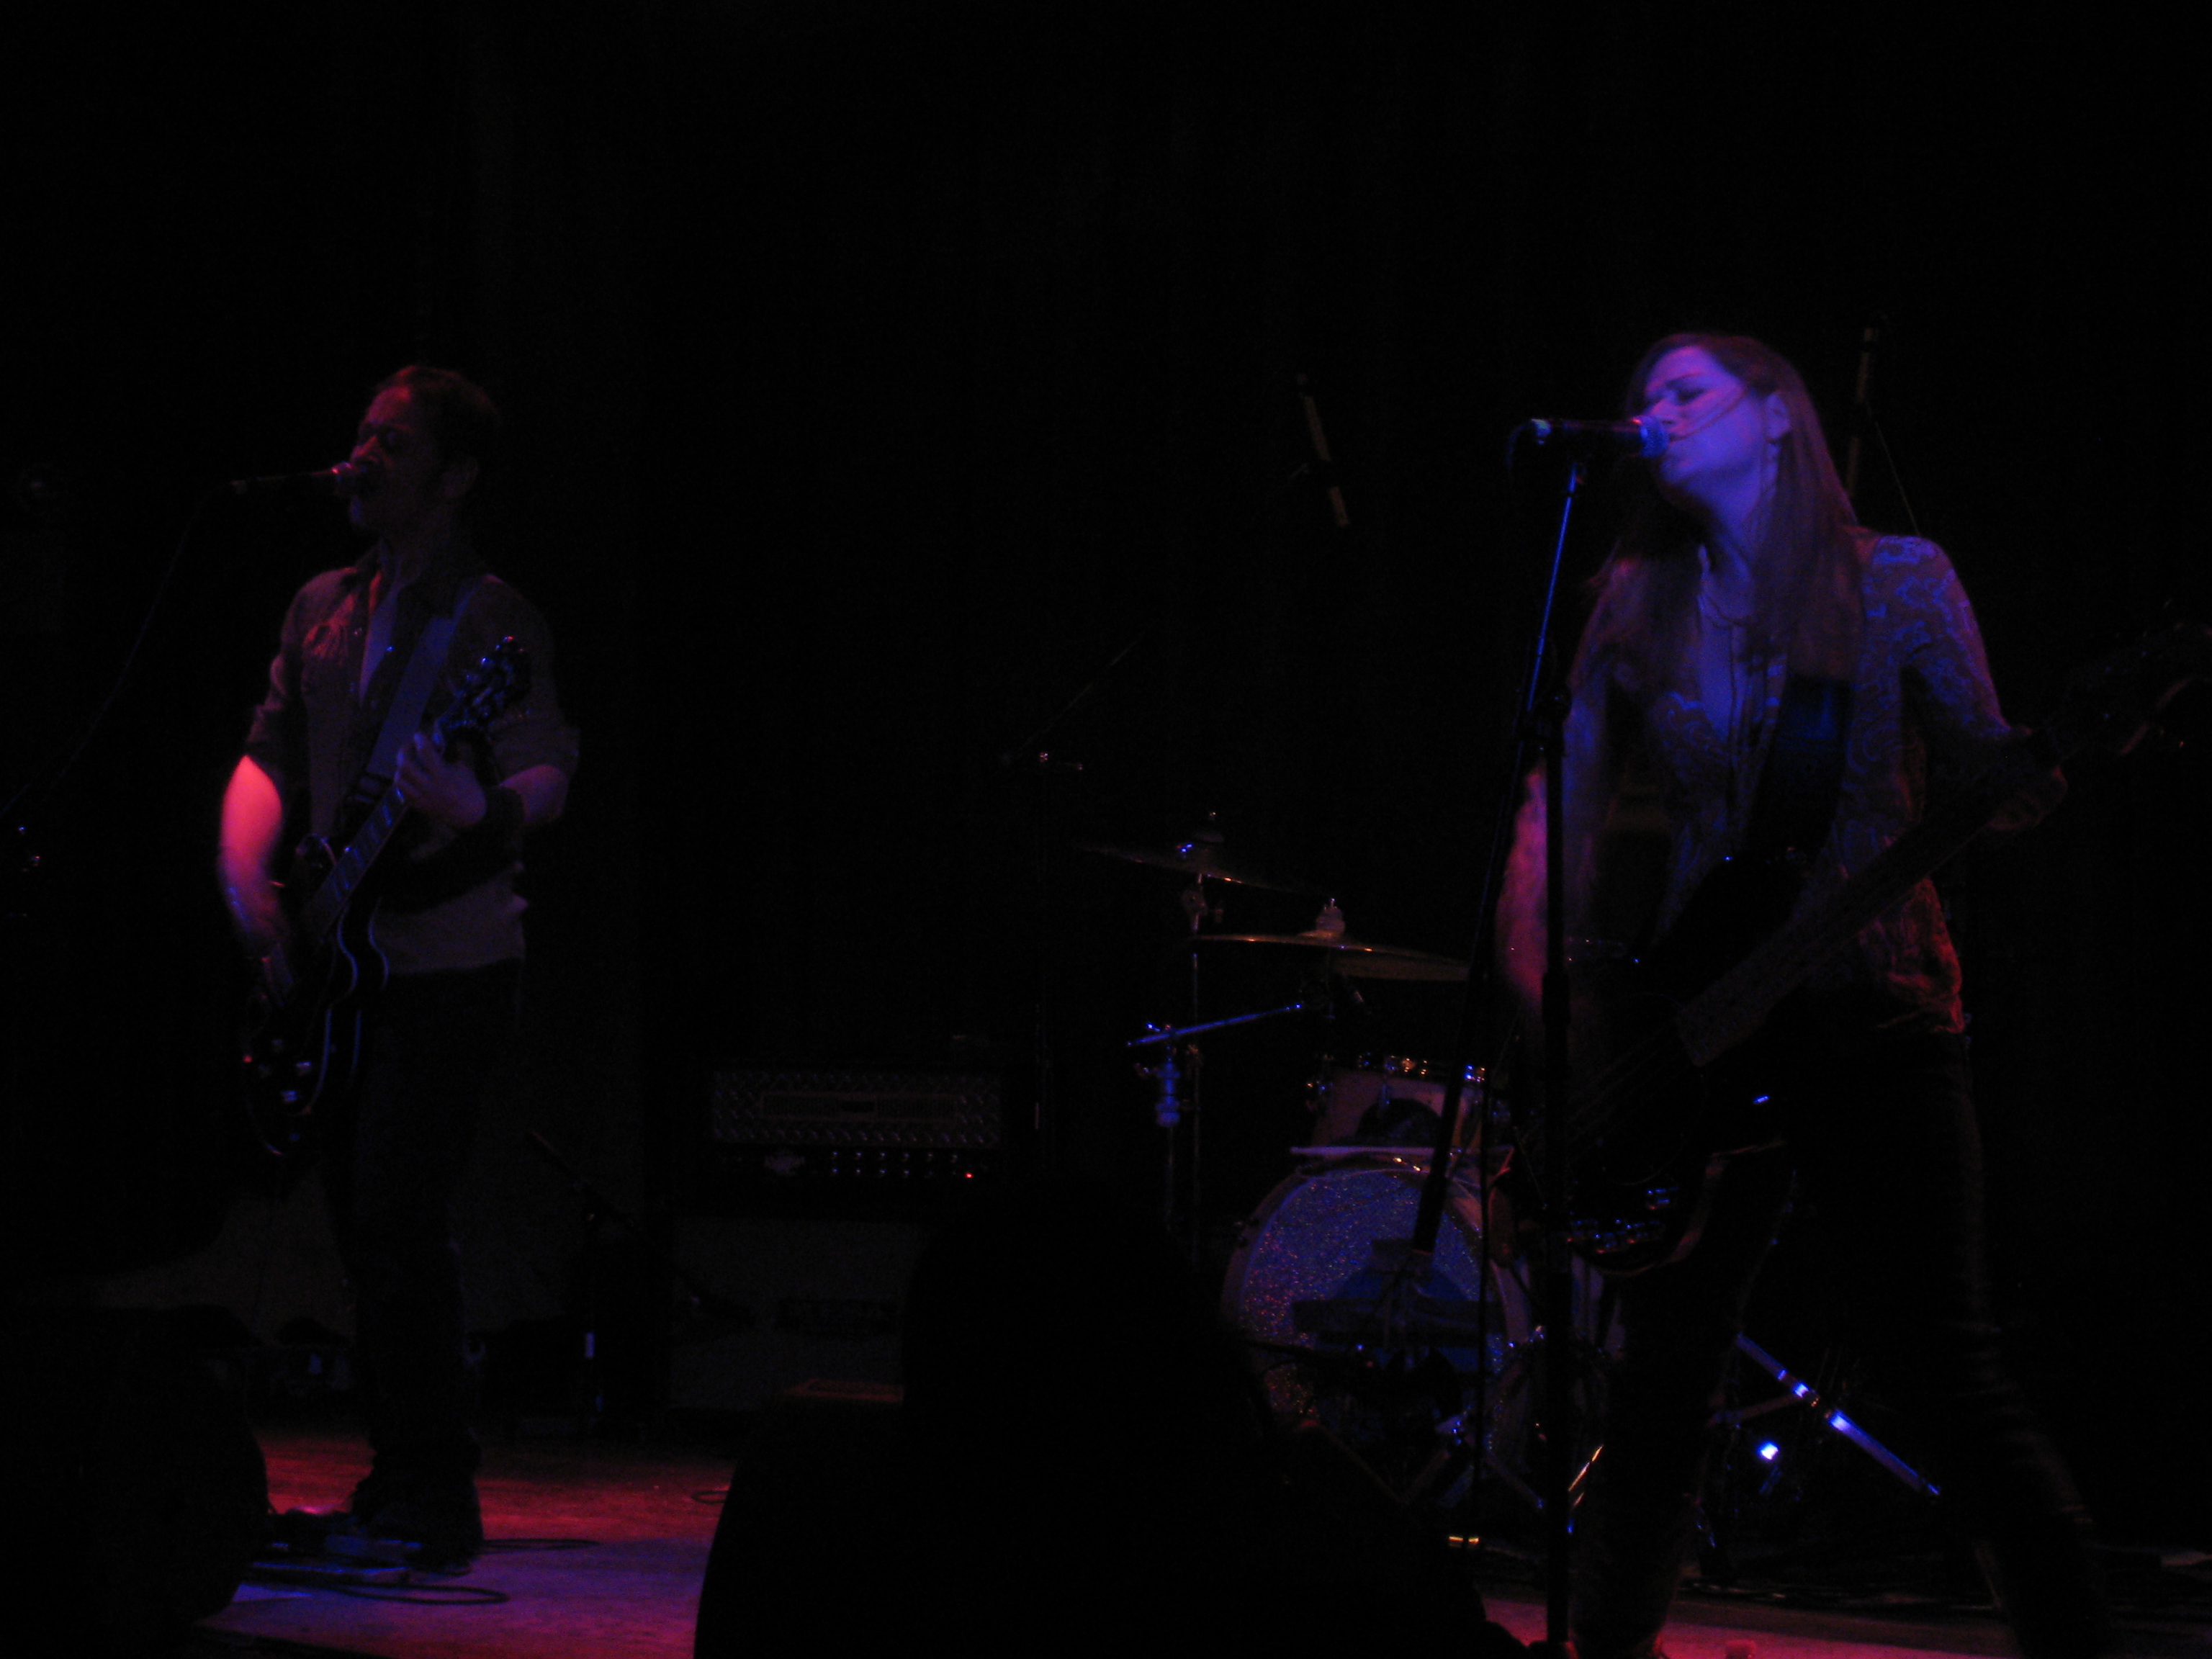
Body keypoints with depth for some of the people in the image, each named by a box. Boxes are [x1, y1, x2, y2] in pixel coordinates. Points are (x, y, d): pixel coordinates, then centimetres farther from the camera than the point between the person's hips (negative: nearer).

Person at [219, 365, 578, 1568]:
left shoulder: (491, 621, -8)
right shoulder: (324, 609, 13)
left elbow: (550, 773, -19)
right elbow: (270, 753, 16)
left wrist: (483, 812, -40)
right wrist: (246, 874, 0)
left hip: (447, 961, -7)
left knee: (395, 1222, -14)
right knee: (363, 1228, 10)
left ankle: (435, 1500, -9)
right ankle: (398, 1482, 19)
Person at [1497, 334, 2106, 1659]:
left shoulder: (1898, 584, 2)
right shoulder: (1637, 607, 10)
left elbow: (1980, 780, 0)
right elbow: (1564, 797, 8)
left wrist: (2033, 780, -23)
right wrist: (1542, 959, -6)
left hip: (1871, 1014, -3)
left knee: (1937, 1361, -8)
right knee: (1666, 1365, 7)